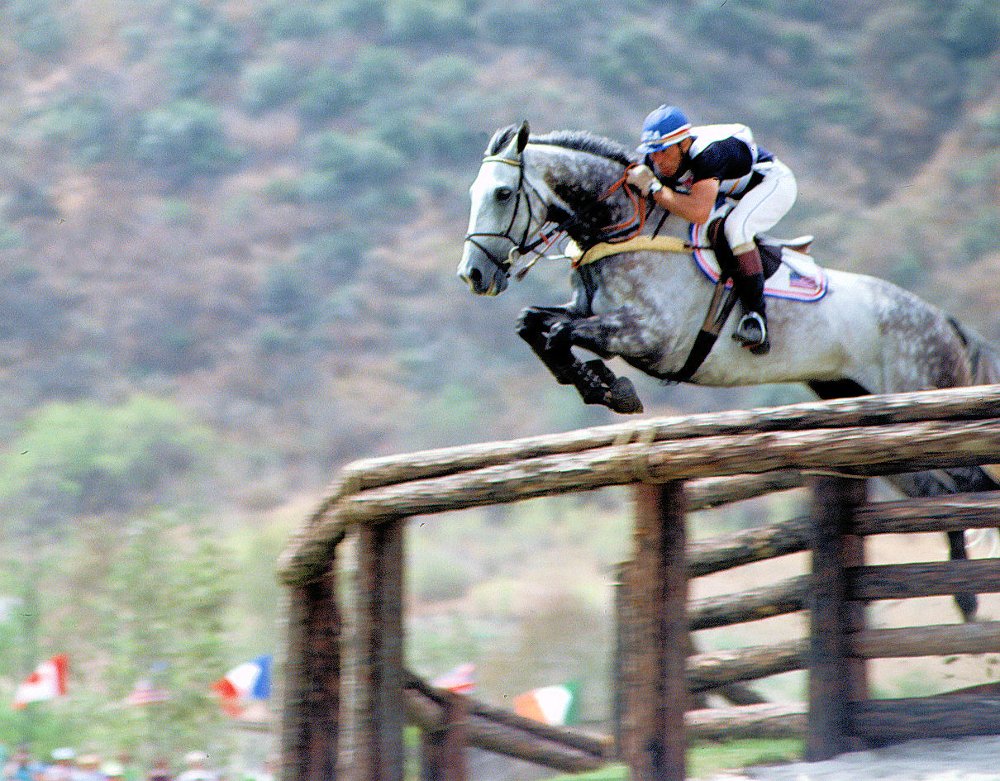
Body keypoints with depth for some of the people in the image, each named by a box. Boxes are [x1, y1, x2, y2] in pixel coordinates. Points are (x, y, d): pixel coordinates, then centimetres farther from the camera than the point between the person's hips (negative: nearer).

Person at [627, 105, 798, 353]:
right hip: (732, 193, 9)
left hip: (774, 182, -9)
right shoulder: (655, 162, -16)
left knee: (736, 227, -34)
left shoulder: (707, 154, -40)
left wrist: (654, 189, -44)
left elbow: (699, 213, -51)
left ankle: (756, 317, -33)